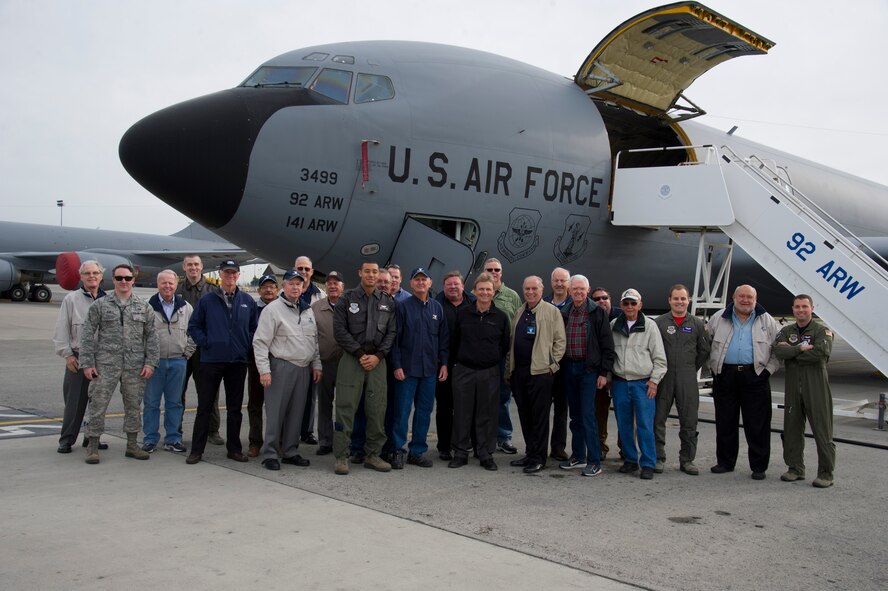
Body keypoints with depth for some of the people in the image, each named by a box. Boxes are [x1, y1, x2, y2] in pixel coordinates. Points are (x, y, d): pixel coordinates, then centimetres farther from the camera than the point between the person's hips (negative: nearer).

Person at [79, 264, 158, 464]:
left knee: (134, 405, 9)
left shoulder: (144, 306, 8)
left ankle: (132, 445, 21)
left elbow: (151, 336, 8)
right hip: (105, 365, -2)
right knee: (98, 405, -1)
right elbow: (87, 334, 1)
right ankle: (93, 446, 10)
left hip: (135, 366, 2)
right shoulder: (100, 305, 2)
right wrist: (87, 363, -5)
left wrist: (150, 363, 0)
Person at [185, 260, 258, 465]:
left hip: (238, 362, 2)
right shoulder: (207, 300, 1)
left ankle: (234, 448, 19)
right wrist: (205, 343, -7)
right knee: (204, 407, 2)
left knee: (235, 408, 10)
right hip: (211, 361, -1)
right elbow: (194, 326, 4)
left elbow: (255, 328, 12)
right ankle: (197, 450, 10)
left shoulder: (248, 301, 6)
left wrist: (247, 345, -1)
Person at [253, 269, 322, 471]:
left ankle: (290, 452, 20)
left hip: (303, 369, 6)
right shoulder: (273, 309, -6)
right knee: (276, 412, -4)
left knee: (296, 413, 10)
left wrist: (316, 365, 12)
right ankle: (269, 453, 5)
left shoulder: (308, 311, 14)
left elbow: (314, 341, 20)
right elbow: (260, 342, -10)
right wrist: (264, 370, -15)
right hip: (281, 367, -6)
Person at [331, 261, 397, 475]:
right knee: (346, 408, -3)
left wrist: (378, 356, -7)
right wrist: (360, 354, -9)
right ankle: (341, 456, 4)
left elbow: (391, 333, 7)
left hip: (377, 361, 3)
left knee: (377, 409, 4)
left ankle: (373, 455, 15)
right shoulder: (347, 299, 3)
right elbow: (340, 331, -3)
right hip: (351, 359, -2)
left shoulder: (388, 302, 11)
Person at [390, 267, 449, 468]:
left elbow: (443, 337, 11)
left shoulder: (437, 307, 9)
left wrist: (444, 362, 5)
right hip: (407, 368, -4)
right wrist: (397, 365, -9)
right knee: (402, 411, -1)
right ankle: (398, 451, 9)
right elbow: (395, 338, -4)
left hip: (430, 369, 4)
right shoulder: (403, 306, -2)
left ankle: (417, 451, 17)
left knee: (424, 411, 8)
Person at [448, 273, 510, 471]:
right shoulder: (462, 313, 2)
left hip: (489, 373, 0)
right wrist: (457, 361, 7)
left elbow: (505, 345, 9)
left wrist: (495, 361, 5)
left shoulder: (500, 317, 2)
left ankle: (486, 454, 14)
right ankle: (460, 452, 15)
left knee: (487, 414, 4)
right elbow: (454, 340, 9)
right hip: (463, 371, 0)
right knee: (462, 413, 4)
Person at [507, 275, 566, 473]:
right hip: (519, 371, 6)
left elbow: (560, 341, -3)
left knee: (539, 416, -2)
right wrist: (509, 369, 15)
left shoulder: (552, 312, -1)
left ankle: (538, 458, 5)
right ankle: (530, 453, 22)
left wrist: (553, 364, -8)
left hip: (540, 371, -6)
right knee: (524, 415, 12)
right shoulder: (519, 313, 17)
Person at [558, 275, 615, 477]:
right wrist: (559, 366, 8)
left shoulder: (597, 312, -4)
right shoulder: (564, 313, 10)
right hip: (568, 368, 5)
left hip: (589, 369, -5)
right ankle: (578, 456, 22)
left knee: (588, 414, -9)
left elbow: (607, 345, -6)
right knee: (575, 415, 12)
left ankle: (594, 461, -4)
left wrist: (604, 372, -11)